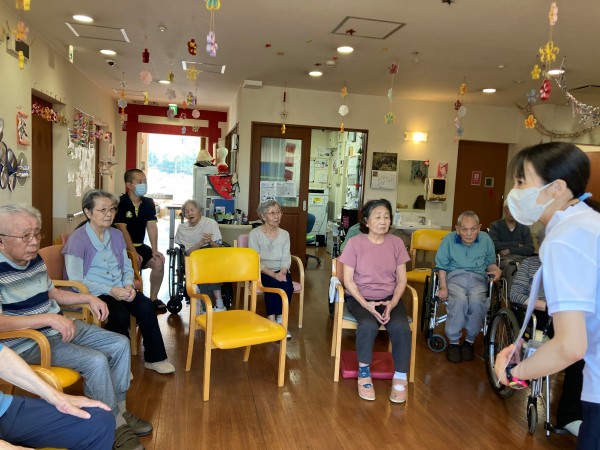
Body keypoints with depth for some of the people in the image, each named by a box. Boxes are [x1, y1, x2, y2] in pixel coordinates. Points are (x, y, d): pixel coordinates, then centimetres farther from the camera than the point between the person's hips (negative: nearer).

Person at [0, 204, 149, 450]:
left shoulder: (35, 259, 5)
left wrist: (88, 298, 7)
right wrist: (49, 318, -33)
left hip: (60, 327, 9)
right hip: (28, 342, -9)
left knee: (120, 344, 2)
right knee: (96, 361, -25)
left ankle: (119, 409, 14)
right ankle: (115, 426, -5)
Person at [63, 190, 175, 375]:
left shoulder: (116, 235, 9)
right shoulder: (77, 239, -10)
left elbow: (127, 267, 14)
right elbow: (76, 280, -15)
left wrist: (129, 285, -8)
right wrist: (110, 291, -21)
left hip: (119, 290, 6)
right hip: (92, 293, -5)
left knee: (146, 306, -19)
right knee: (120, 314, -30)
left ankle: (154, 358, -3)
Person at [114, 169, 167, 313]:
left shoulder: (148, 203, 4)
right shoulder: (120, 203, -12)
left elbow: (152, 227, -2)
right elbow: (122, 229, -17)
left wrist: (154, 250, -13)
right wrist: (133, 253, -23)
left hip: (140, 245, 5)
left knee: (158, 263, -14)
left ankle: (153, 298, 3)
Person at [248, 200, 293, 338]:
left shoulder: (284, 234, 6)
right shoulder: (254, 234, -7)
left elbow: (286, 259, 1)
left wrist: (282, 272, -20)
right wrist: (273, 274, -25)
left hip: (280, 272, 3)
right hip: (261, 273, -3)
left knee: (287, 286, -28)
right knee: (273, 284, -33)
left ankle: (280, 321, -14)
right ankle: (273, 322, -24)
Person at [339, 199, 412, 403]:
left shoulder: (396, 243, 1)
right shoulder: (355, 242, -7)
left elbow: (401, 280, 3)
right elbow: (348, 280, -7)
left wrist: (392, 304, -14)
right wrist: (365, 304, -19)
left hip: (389, 298, 2)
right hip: (360, 297, -2)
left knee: (401, 327, -27)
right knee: (369, 325, -32)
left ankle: (400, 378, -6)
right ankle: (364, 374, -8)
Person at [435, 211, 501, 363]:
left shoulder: (485, 239, 9)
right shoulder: (449, 239, 4)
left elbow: (490, 263, 20)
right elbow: (442, 266, 6)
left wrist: (496, 269, -4)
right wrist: (443, 286, -8)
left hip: (478, 278, 1)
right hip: (454, 277, -1)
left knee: (476, 301, -34)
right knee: (460, 299, -35)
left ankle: (470, 340, -9)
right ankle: (454, 342, -15)